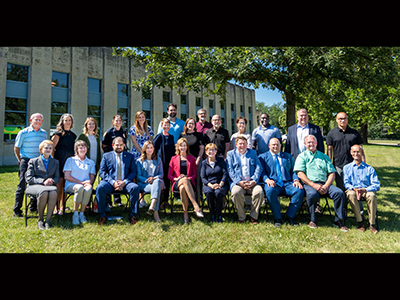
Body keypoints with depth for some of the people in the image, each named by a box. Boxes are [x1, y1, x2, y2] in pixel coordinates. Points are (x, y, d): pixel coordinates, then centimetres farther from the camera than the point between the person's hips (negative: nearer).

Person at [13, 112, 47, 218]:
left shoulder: (44, 133, 10)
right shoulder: (23, 132, -2)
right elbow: (16, 148, 4)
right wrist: (20, 160, 3)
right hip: (26, 160, -4)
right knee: (22, 185, -3)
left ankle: (34, 207, 21)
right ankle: (16, 210, 4)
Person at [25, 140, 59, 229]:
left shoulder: (55, 162, 22)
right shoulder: (33, 161, 13)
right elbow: (28, 178, 3)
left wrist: (52, 181, -10)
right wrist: (43, 181, -13)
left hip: (50, 185, 2)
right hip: (35, 185, -2)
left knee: (53, 192, -37)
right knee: (43, 192, -38)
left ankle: (48, 219, -30)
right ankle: (40, 219, -19)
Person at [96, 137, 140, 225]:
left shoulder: (130, 156, 16)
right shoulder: (106, 156, 14)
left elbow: (134, 172, 6)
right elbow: (101, 172, 4)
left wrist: (124, 182, -12)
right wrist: (113, 182, -12)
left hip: (125, 183, 0)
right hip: (110, 183, 0)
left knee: (135, 187, -30)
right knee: (99, 188, -30)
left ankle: (133, 215, -18)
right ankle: (102, 215, -14)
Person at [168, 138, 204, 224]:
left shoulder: (191, 158, 20)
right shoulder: (174, 159, 19)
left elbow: (195, 174, 13)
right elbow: (169, 175, 13)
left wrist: (189, 178, -9)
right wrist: (177, 178, -8)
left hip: (189, 182, 0)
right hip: (177, 184, 0)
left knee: (183, 188, -40)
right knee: (184, 179, -40)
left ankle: (185, 213, -37)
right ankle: (196, 206, -49)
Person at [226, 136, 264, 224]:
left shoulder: (253, 153, 20)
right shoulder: (231, 154, 14)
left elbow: (259, 168, 9)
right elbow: (230, 170, 2)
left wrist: (254, 180, -8)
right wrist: (239, 182, -12)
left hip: (252, 182, 2)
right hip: (237, 183, -1)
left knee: (259, 192, -28)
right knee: (236, 193, -33)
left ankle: (253, 216, -9)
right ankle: (241, 217, -12)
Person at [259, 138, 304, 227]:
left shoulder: (288, 156, 26)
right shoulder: (263, 157, 16)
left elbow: (293, 170, 17)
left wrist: (296, 180, -4)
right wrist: (267, 179, -17)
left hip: (287, 183, 3)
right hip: (272, 183, -3)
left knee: (300, 190, -27)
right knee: (270, 191, -37)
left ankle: (290, 216, -13)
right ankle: (277, 218, -22)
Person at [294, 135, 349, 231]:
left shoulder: (324, 157, 23)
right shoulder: (302, 156, 12)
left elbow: (332, 173, 14)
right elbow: (300, 174, -2)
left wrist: (326, 186, -6)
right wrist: (314, 185, -14)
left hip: (324, 184, 4)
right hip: (309, 184, -3)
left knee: (339, 192, -23)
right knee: (312, 194, -36)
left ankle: (338, 220, -8)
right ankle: (312, 220, -16)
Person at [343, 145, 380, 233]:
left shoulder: (369, 169, 14)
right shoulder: (347, 168, 15)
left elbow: (377, 185, 3)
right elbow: (346, 183, 4)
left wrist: (365, 190, -17)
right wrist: (354, 189, -18)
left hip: (367, 190, 0)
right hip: (353, 189, 0)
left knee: (372, 196, -35)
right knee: (351, 194, -36)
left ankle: (372, 224, -22)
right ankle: (360, 222, -26)